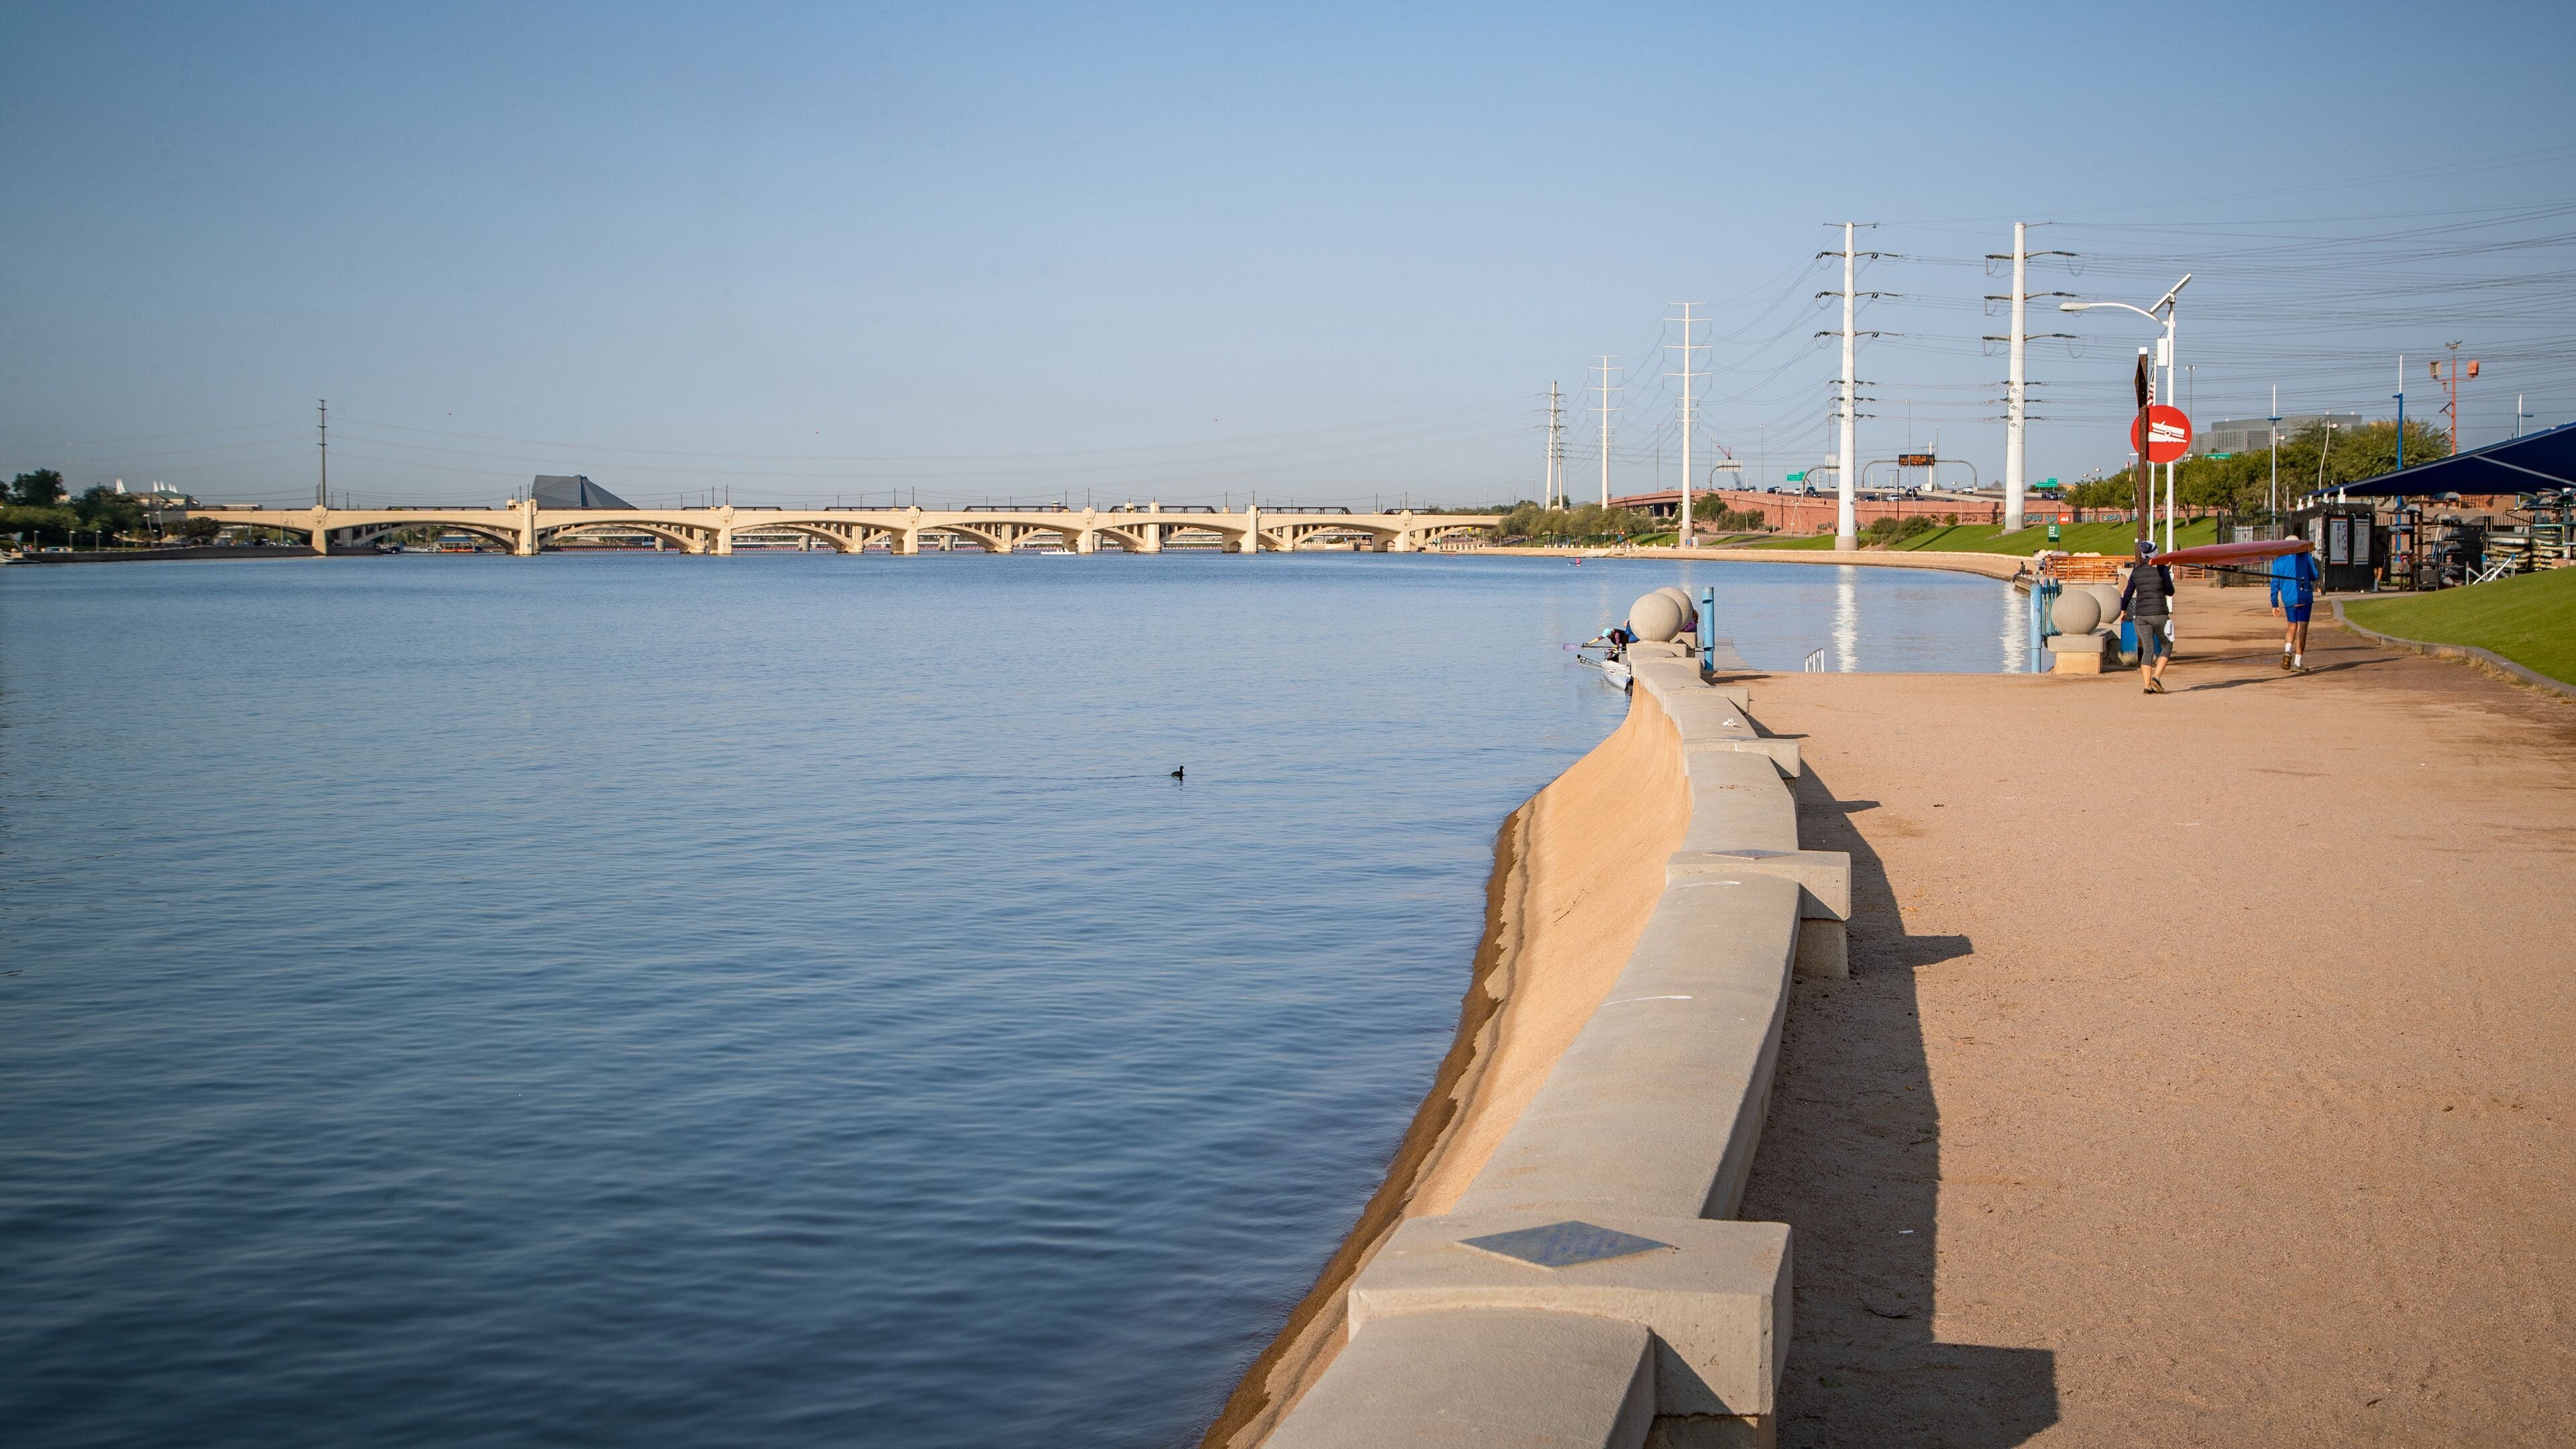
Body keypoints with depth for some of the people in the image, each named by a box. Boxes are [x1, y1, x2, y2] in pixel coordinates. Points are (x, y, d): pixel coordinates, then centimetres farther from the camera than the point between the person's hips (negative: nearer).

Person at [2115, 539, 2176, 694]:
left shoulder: (2136, 572, 4)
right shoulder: (2162, 569, -6)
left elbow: (2128, 593, 8)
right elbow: (2170, 592, 1)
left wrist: (2123, 610, 24)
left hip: (2141, 615, 3)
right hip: (2159, 614, -3)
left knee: (2147, 650, 8)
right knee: (2166, 646, 12)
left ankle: (2147, 685, 0)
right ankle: (2156, 677, -6)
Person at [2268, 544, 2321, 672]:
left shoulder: (2278, 562, 4)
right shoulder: (2306, 557, 0)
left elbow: (2275, 584, 3)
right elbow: (2314, 576, 9)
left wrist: (2275, 605, 8)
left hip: (2288, 600, 2)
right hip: (2305, 598, -2)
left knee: (2291, 626, 20)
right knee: (2302, 629, 2)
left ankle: (2288, 651, -7)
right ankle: (2297, 663, -1)